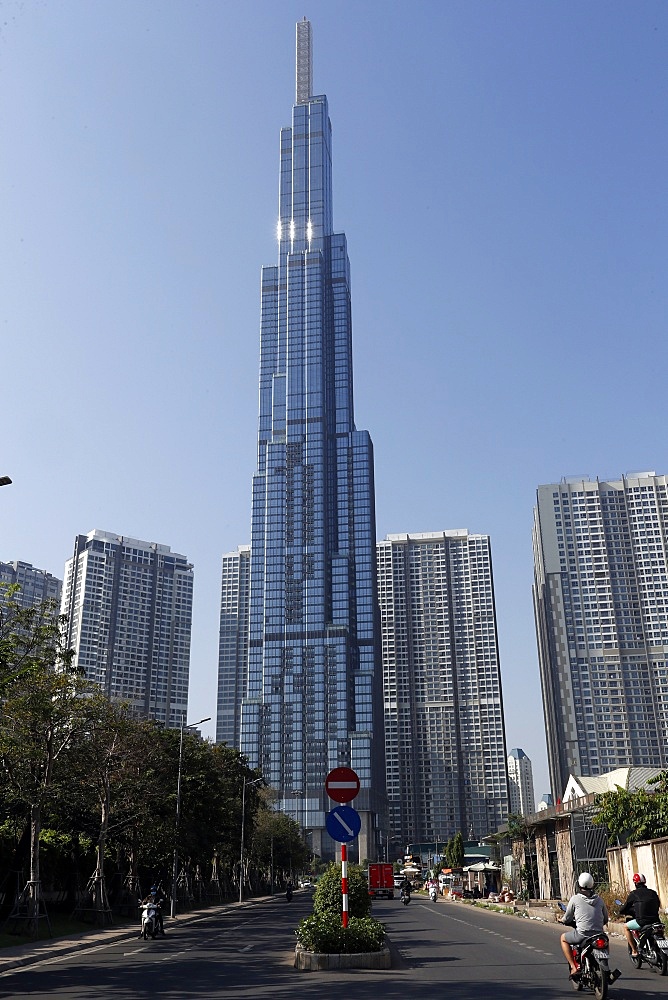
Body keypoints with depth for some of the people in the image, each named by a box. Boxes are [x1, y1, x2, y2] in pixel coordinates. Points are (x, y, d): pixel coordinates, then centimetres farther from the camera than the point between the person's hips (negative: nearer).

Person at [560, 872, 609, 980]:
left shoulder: (575, 899, -1)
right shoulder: (599, 899, 9)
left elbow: (567, 918, 6)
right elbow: (605, 919, 18)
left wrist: (562, 920, 29)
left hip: (582, 934, -4)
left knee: (563, 938, 23)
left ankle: (573, 968, 9)